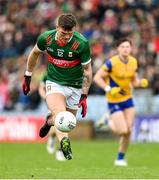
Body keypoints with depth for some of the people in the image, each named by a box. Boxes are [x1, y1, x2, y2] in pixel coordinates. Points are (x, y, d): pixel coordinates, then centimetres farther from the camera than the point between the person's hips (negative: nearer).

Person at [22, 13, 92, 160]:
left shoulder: (82, 43, -21)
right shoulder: (46, 38, -15)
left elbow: (87, 70, -10)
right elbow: (35, 53, 8)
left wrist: (84, 96, -12)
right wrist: (27, 77, 13)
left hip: (75, 86, 1)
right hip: (54, 82, -1)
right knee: (59, 113, -28)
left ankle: (49, 122, 42)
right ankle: (64, 141, -47)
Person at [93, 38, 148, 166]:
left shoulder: (133, 62, 0)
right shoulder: (112, 63, -19)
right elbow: (97, 77, -15)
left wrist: (141, 82, -10)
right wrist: (109, 89, -25)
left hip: (128, 99, 5)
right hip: (114, 101, -5)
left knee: (128, 131, 1)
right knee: (123, 131, -12)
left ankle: (120, 158, 19)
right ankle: (109, 122, 22)